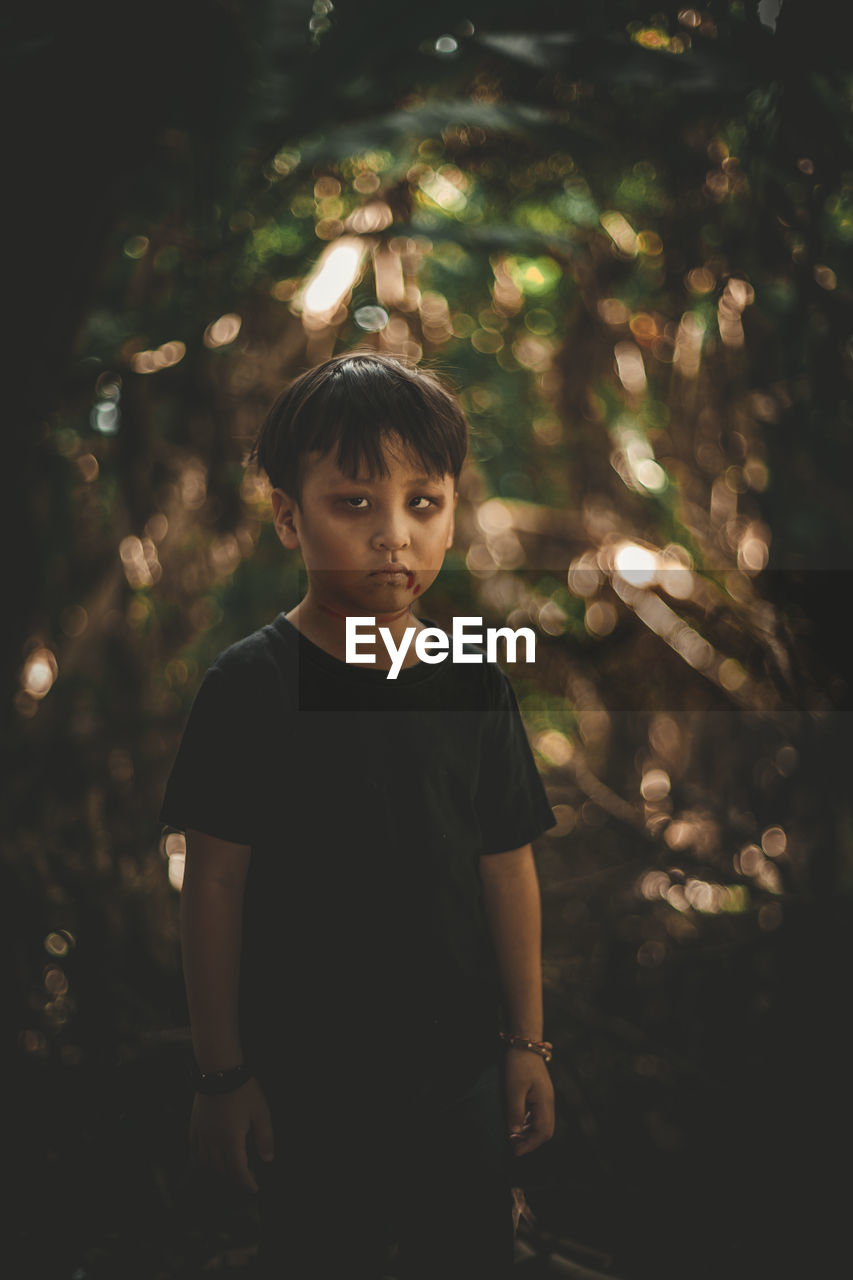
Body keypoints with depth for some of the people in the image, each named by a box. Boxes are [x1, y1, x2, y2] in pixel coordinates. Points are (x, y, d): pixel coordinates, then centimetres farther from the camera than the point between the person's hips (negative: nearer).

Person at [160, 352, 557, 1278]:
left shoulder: (475, 679, -3)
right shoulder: (251, 686, -13)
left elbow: (507, 865, 3)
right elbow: (216, 883, -10)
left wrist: (527, 1040, 6)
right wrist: (223, 1073, -7)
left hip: (462, 1068, 3)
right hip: (305, 1081, -3)